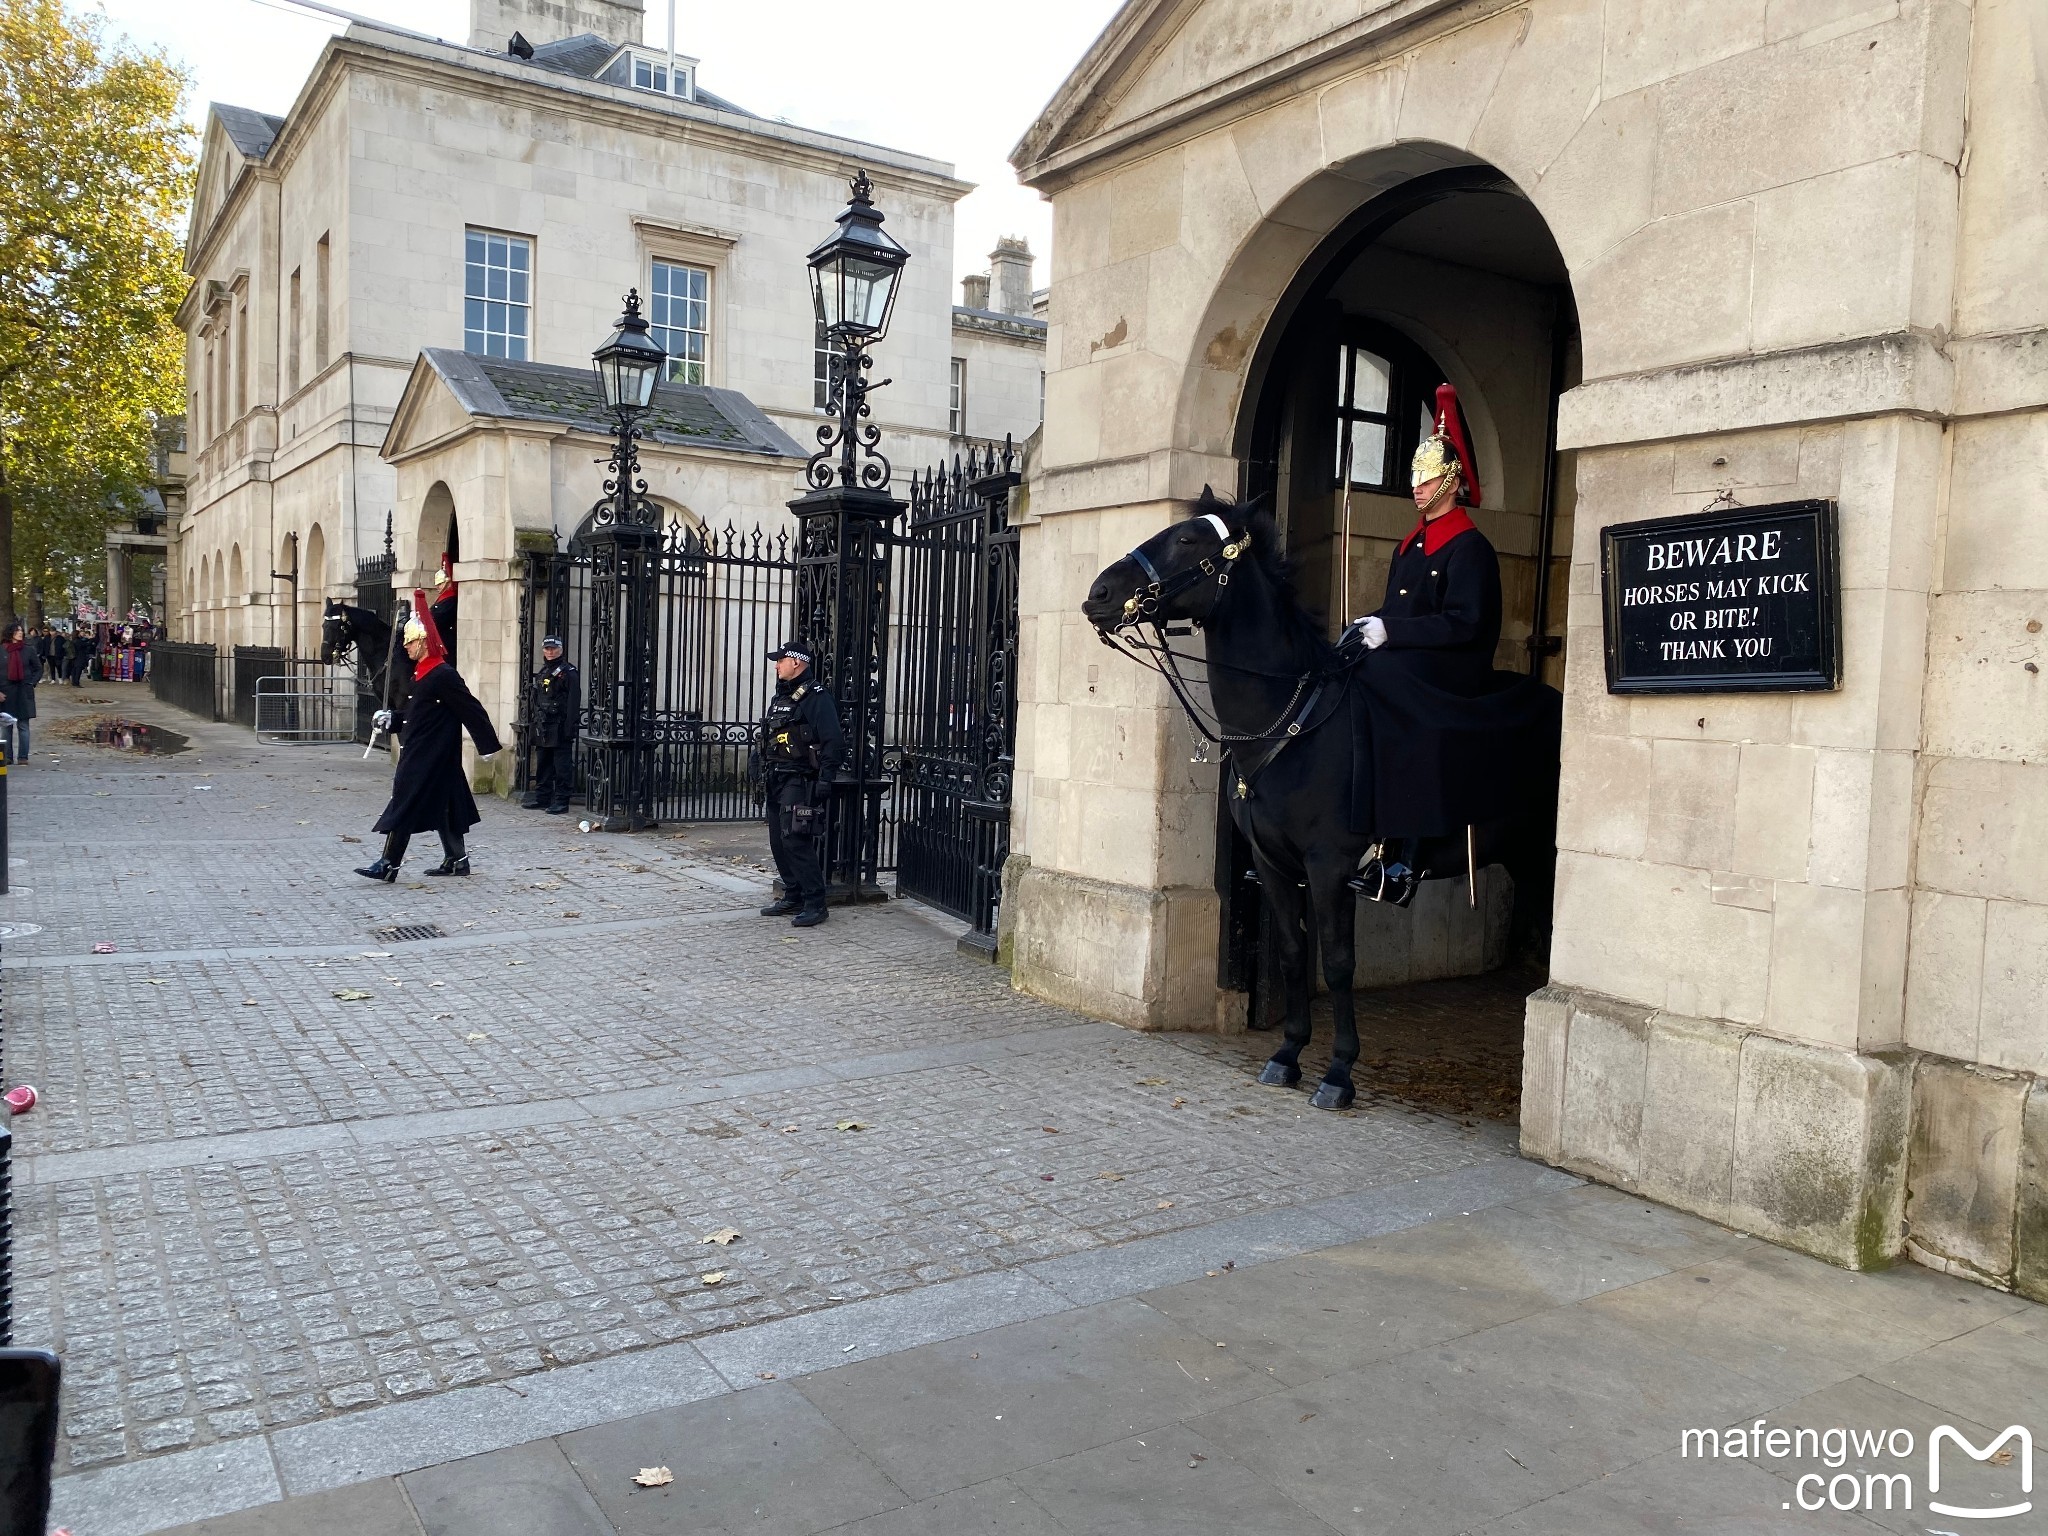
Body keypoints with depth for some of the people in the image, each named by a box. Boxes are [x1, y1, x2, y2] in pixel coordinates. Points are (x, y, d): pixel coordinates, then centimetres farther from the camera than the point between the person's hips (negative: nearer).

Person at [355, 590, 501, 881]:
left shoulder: (443, 675, -18)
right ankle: (456, 859, 21)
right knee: (443, 805, 14)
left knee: (404, 804, -7)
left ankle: (388, 864, -4)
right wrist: (392, 718, 9)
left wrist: (487, 745, -15)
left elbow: (471, 709, -18)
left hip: (427, 756, -10)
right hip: (425, 754, 10)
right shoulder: (423, 672, 14)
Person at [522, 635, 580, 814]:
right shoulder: (543, 672, 17)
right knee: (543, 763, 14)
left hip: (560, 727, -8)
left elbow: (573, 702, -14)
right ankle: (542, 796, 22)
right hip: (543, 728, 8)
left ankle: (561, 800, -1)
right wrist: (536, 723, 16)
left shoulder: (568, 672, -8)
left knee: (562, 765, -4)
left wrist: (569, 726, -20)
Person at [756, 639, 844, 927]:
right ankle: (793, 897, 23)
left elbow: (834, 742, -17)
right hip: (778, 782, 10)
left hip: (801, 782, -9)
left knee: (796, 841, -14)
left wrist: (825, 781, -22)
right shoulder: (780, 697, 18)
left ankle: (815, 904, -8)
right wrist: (765, 773, 19)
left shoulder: (816, 698, -10)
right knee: (779, 841, 12)